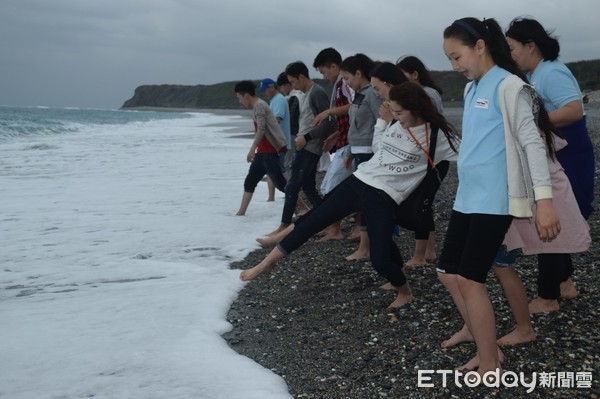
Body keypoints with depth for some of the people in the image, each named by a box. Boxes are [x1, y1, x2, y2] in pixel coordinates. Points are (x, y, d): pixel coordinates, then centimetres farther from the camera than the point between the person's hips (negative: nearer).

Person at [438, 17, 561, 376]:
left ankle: (490, 367, 5)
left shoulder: (508, 86, -10)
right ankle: (487, 350, 21)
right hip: (467, 197, 9)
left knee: (469, 279, -9)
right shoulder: (471, 90, 15)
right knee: (448, 273, 9)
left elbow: (532, 141, -15)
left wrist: (544, 200, -22)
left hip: (494, 199, -9)